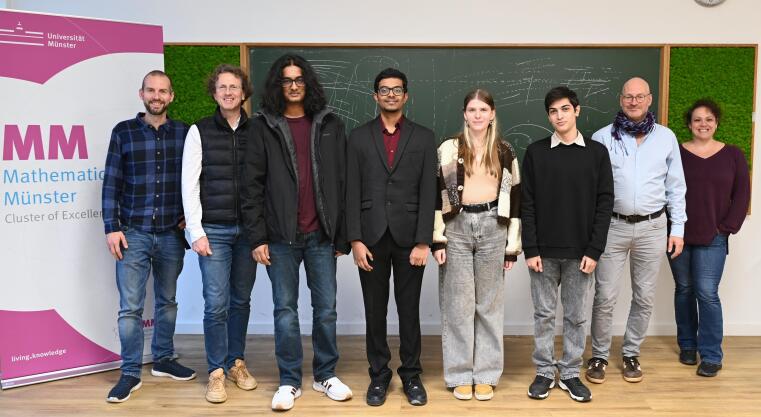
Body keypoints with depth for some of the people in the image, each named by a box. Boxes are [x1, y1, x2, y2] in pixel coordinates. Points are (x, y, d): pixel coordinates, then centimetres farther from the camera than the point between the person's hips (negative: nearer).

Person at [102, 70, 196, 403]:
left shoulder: (184, 133, 4)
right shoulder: (123, 132, 1)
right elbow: (111, 183, 0)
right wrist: (112, 227, -5)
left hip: (172, 234, 2)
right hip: (134, 233, -2)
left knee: (167, 300, 13)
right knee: (130, 306, -1)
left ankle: (163, 360, 28)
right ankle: (130, 373, 10)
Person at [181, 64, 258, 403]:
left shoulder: (256, 131, 5)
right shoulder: (199, 131, 1)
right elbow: (189, 184, -2)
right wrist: (196, 232, -7)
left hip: (248, 229, 2)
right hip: (214, 230, -2)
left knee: (241, 300, 11)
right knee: (216, 304, -2)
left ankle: (236, 362, 26)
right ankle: (217, 372, 12)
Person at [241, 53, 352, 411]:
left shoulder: (330, 125, 6)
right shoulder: (264, 126, 1)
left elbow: (342, 182, 5)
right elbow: (252, 185, -1)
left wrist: (342, 234, 1)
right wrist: (257, 237, -6)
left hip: (321, 235, 2)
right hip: (281, 235, -1)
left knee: (326, 308, 8)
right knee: (285, 310, 6)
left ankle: (325, 375, 24)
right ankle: (289, 381, 19)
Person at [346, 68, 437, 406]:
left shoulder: (423, 137, 4)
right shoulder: (359, 136, 6)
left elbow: (428, 193, -1)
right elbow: (352, 192, 2)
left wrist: (423, 242, -8)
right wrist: (355, 240, -6)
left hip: (408, 237, 0)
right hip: (371, 237, 1)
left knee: (409, 310, 7)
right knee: (375, 310, 8)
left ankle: (411, 375, 20)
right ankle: (378, 375, 21)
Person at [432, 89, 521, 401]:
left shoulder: (505, 153, 7)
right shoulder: (448, 150, 2)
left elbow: (515, 199, 7)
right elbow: (436, 195, 1)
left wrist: (512, 247, 3)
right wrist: (437, 239, -6)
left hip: (492, 227, 1)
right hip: (457, 228, -1)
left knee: (489, 304, 7)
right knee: (458, 304, 3)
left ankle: (486, 374, 18)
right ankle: (460, 375, 14)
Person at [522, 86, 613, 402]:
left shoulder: (596, 152, 2)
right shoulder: (535, 152, 1)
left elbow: (604, 203, -1)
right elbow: (527, 204, -1)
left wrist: (594, 251, -7)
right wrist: (531, 250, -7)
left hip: (580, 251, 0)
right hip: (544, 250, 0)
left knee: (576, 316, 9)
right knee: (544, 314, 8)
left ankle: (570, 373, 23)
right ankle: (544, 372, 21)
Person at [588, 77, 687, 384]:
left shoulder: (666, 137, 5)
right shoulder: (602, 137, -1)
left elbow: (676, 186, 8)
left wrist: (678, 228, 5)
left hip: (652, 226, 2)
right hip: (612, 225, -2)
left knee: (644, 297, 9)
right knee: (605, 296, 1)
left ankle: (631, 354, 26)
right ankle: (599, 356, 17)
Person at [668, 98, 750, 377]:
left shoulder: (732, 155, 4)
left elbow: (741, 195, 4)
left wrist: (728, 227, -4)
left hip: (712, 238, -1)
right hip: (678, 235, 1)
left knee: (707, 293, -5)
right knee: (684, 290, 10)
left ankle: (712, 355, 6)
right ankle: (687, 345, 24)